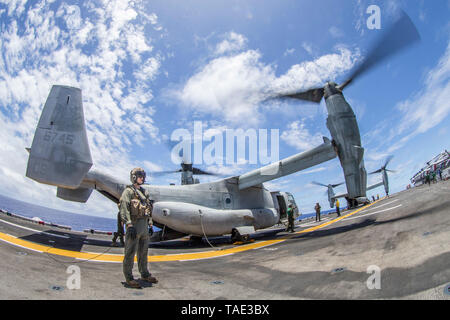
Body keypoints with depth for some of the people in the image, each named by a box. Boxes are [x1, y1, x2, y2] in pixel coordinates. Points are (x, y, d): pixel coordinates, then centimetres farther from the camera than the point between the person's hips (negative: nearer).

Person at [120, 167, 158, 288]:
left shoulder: (144, 192, 17)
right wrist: (129, 225, -23)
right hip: (134, 225, -8)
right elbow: (124, 210, -16)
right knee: (130, 253, -1)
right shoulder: (128, 191, -7)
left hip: (144, 225, 8)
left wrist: (150, 224, 17)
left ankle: (145, 274, 26)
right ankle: (129, 278, 6)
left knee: (144, 252, 15)